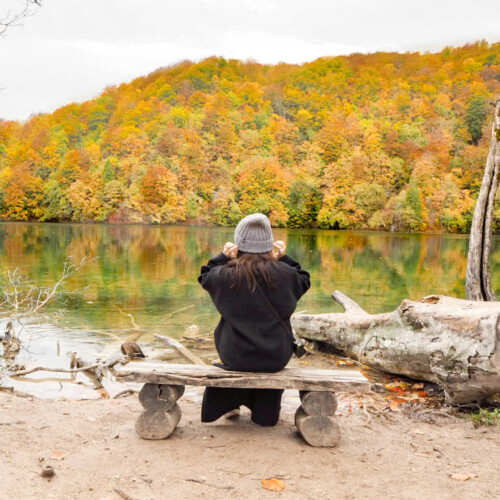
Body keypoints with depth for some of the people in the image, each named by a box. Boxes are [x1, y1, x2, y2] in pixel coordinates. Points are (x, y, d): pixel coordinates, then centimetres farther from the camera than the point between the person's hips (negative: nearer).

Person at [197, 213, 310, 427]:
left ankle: (232, 403, 50)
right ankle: (266, 412, 48)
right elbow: (304, 281, 10)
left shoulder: (225, 275, -15)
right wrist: (284, 257, 10)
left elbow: (205, 277, 8)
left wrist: (223, 256, 12)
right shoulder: (284, 274, -14)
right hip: (276, 358, 0)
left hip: (235, 357, 0)